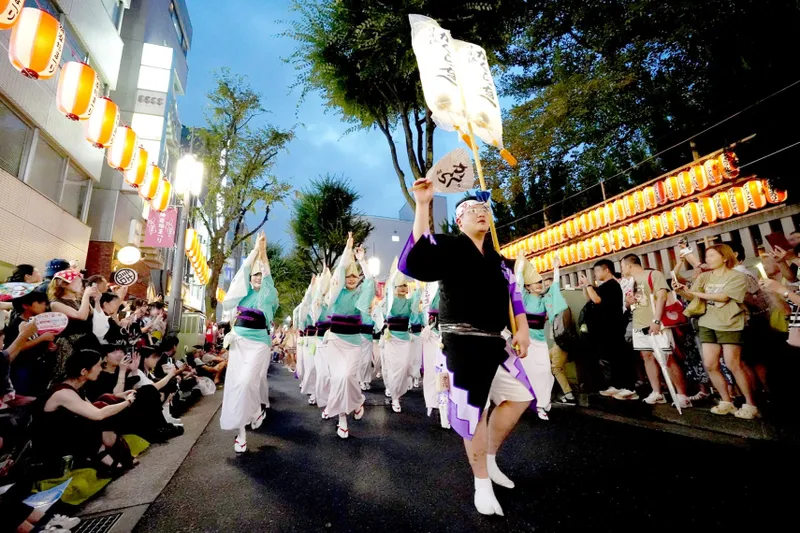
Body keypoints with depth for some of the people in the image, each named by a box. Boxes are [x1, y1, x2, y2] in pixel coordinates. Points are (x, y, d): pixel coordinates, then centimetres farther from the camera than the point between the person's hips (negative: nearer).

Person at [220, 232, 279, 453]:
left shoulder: (268, 295, 3)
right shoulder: (245, 292, 12)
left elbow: (267, 275, -9)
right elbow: (244, 269, 4)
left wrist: (263, 252, -12)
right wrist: (255, 249, -3)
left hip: (258, 342, -4)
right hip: (239, 340, 4)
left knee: (247, 382, -15)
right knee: (235, 383, 2)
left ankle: (257, 411, 14)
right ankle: (241, 431, 13)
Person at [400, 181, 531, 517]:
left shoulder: (496, 255, 15)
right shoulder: (448, 247, -5)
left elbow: (512, 292, 18)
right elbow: (413, 261, -24)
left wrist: (522, 328, 5)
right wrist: (422, 205, -26)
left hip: (496, 339, 7)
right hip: (463, 341, -7)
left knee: (520, 397, 11)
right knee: (473, 411, 2)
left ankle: (489, 457, 35)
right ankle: (482, 483, 25)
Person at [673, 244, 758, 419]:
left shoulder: (737, 277, -5)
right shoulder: (704, 277, 8)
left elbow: (723, 296, -17)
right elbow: (691, 297, -1)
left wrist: (697, 293, -17)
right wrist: (681, 291, -20)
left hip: (729, 325, -5)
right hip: (707, 324, 5)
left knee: (733, 364, -4)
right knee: (710, 365, 3)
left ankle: (751, 404, 12)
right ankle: (726, 401, 16)